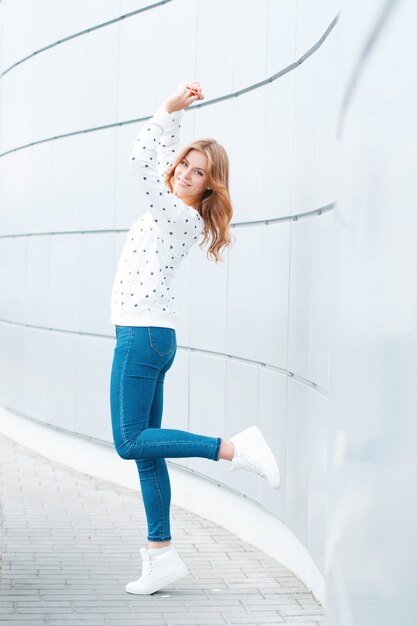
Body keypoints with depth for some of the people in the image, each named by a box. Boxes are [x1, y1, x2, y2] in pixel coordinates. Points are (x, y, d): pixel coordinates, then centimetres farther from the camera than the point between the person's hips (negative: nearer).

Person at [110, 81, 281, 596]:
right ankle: (161, 556, 8)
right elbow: (160, 155, 27)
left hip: (144, 334, -10)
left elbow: (140, 163, -19)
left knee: (131, 441, -12)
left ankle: (234, 448, -13)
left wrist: (171, 109, -12)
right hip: (148, 335, 10)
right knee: (145, 447, 7)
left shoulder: (183, 216, -12)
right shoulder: (175, 210, 13)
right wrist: (175, 113, 18)